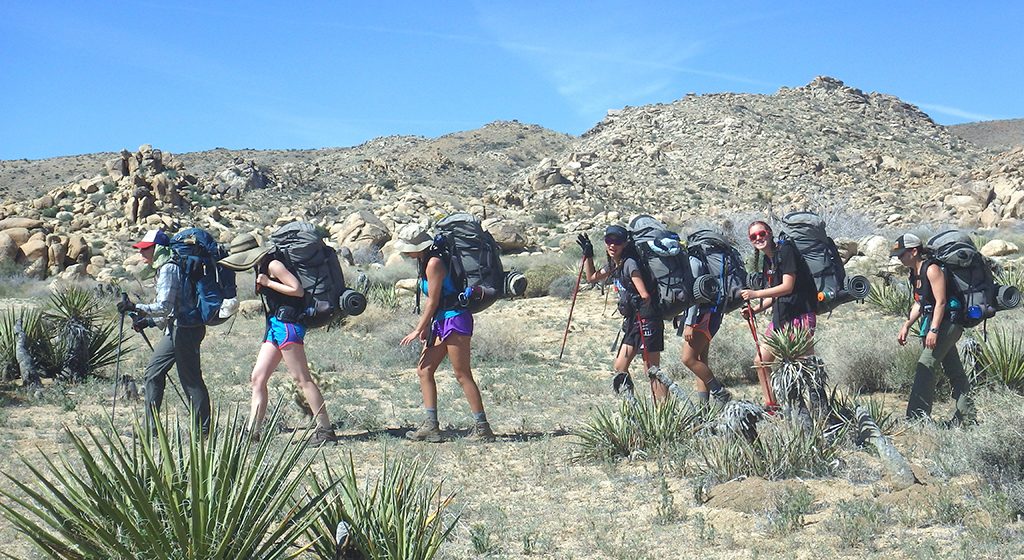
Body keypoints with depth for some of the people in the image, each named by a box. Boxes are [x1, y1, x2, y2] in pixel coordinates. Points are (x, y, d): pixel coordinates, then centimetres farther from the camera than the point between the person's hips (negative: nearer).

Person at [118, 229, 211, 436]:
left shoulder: (169, 269, -14)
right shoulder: (165, 267, 17)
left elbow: (164, 307, -22)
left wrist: (135, 308, -20)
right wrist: (148, 321, 15)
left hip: (185, 328, -11)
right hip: (176, 328, 11)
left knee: (190, 379, -7)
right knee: (153, 372, 11)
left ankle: (203, 430, -2)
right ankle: (151, 428, 16)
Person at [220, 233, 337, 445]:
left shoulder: (274, 265, -11)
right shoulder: (262, 267, 17)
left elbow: (298, 290, -17)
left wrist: (268, 283, -13)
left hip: (287, 324, -10)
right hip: (274, 325, 10)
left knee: (301, 378, -8)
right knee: (257, 378, 7)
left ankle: (325, 430, -5)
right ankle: (253, 431, 10)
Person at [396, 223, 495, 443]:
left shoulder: (434, 263, -15)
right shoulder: (424, 262, 14)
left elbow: (433, 301, -15)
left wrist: (417, 330, -10)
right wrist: (426, 327, 13)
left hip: (455, 319, -10)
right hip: (442, 322, 10)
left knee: (462, 374, -7)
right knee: (424, 370, 8)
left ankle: (483, 428, -1)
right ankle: (431, 426, 9)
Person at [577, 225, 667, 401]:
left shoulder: (629, 263, -15)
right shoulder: (613, 265, 12)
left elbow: (645, 296, -21)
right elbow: (592, 277, 27)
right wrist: (588, 254, 20)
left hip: (647, 319, -9)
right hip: (633, 321, 9)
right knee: (619, 367, 10)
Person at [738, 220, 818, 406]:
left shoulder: (786, 251, -12)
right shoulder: (767, 261, 14)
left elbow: (787, 287, -19)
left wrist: (756, 294, -17)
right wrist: (756, 309, 2)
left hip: (799, 316, -9)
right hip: (780, 318, 10)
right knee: (760, 361, 11)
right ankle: (771, 405, 20)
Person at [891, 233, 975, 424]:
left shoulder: (932, 269, -15)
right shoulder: (914, 273, 13)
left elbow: (941, 301, -20)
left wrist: (933, 330, -25)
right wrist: (906, 326, 10)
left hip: (947, 321, -10)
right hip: (933, 324, 10)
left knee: (925, 365, -17)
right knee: (954, 371, 14)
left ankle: (917, 416, -20)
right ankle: (966, 416, 20)